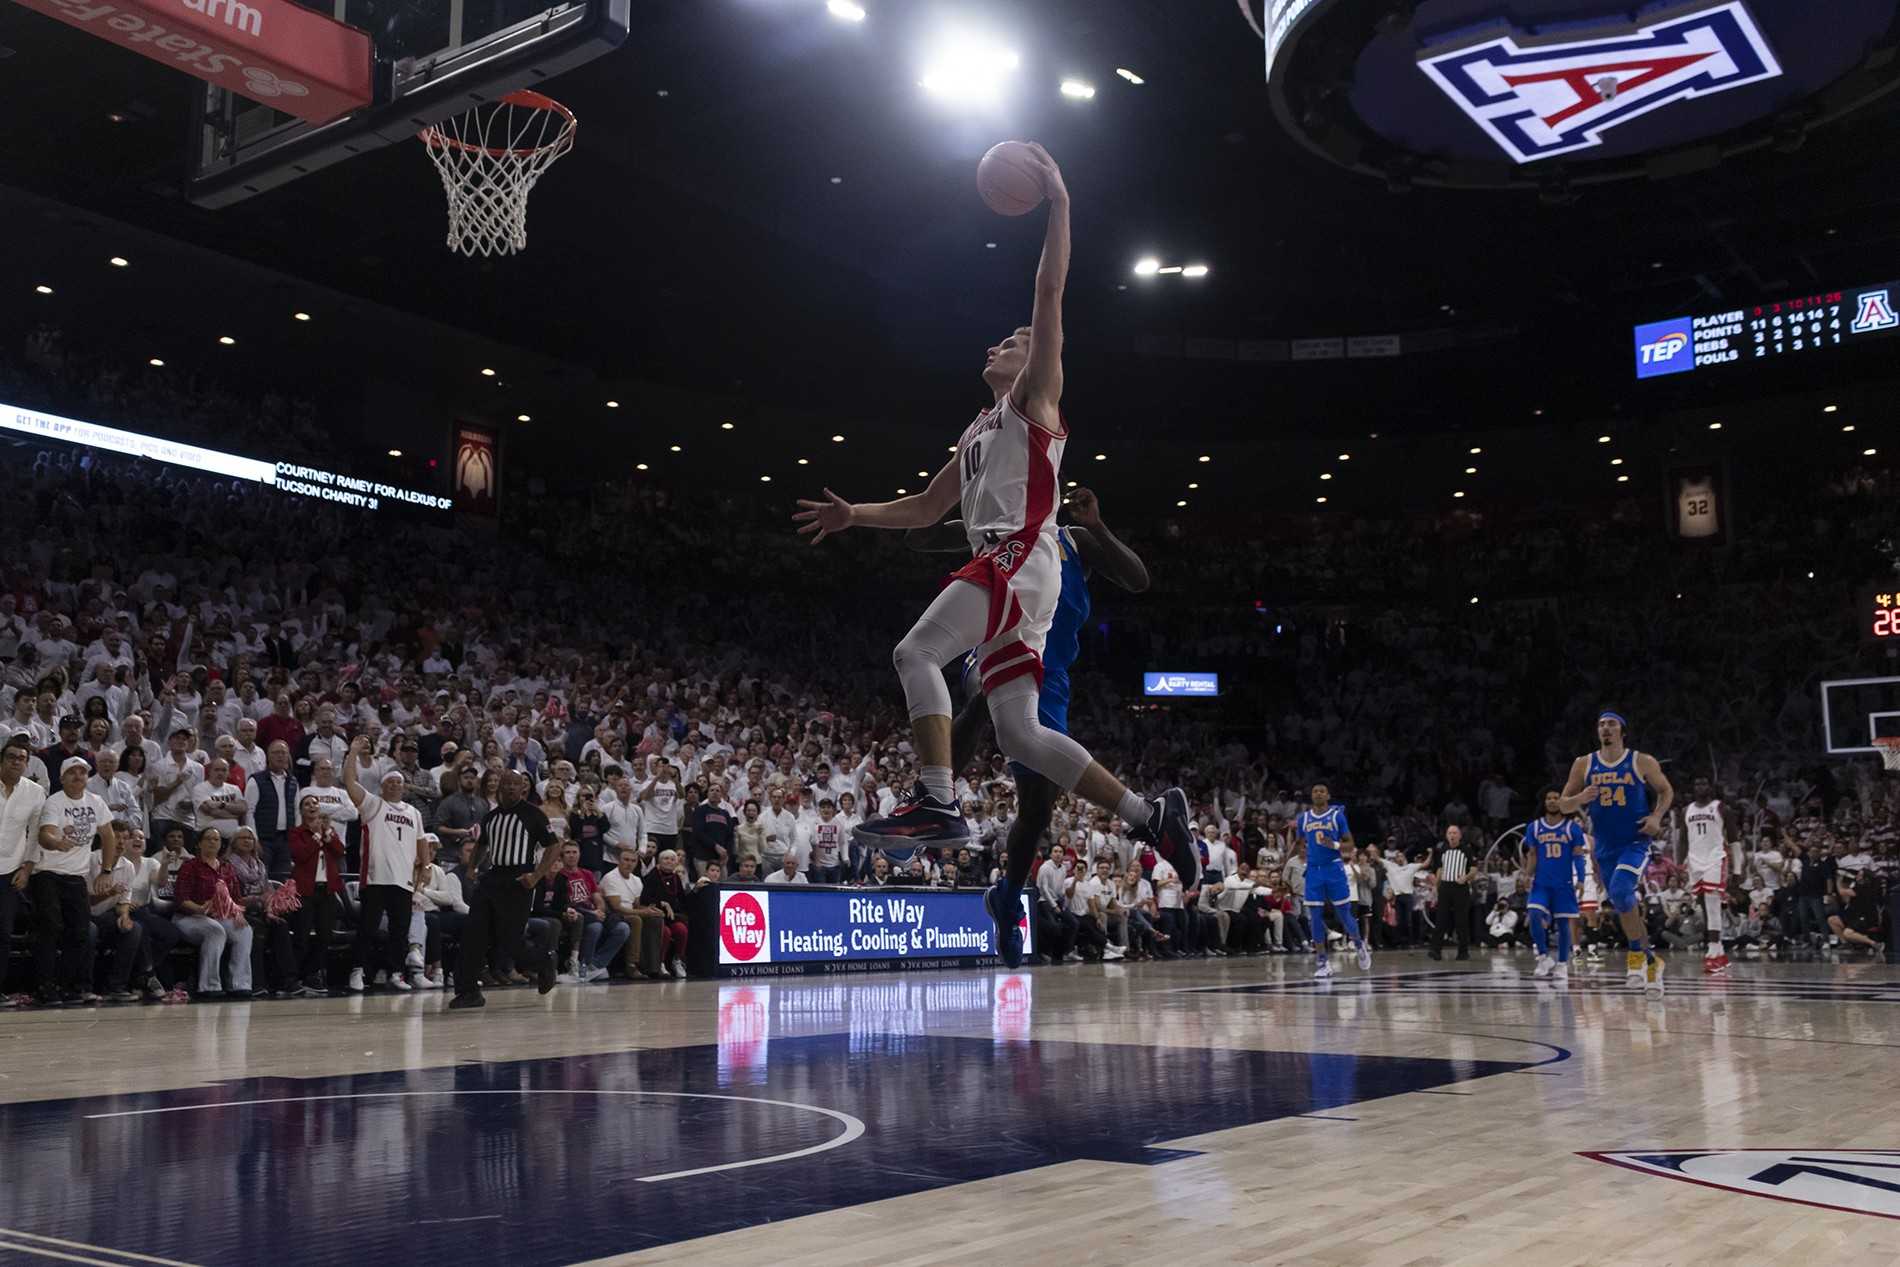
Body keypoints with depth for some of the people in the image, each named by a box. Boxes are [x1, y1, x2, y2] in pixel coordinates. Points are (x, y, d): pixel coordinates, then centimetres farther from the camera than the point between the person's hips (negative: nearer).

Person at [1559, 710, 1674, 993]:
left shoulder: (1642, 762, -3)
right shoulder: (1583, 765, 2)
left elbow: (1666, 792, 9)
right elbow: (1563, 805, 5)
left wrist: (1657, 816, -8)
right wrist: (1581, 798, -17)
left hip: (1635, 843, -4)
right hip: (1605, 847, 4)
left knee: (1620, 892, -26)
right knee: (1624, 906, 9)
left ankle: (1636, 954, -9)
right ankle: (1651, 960, 27)